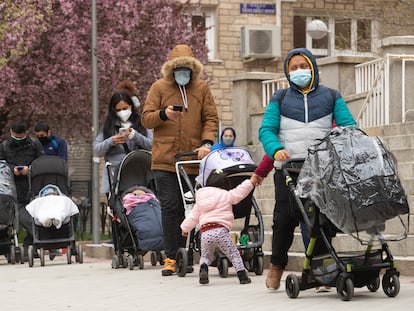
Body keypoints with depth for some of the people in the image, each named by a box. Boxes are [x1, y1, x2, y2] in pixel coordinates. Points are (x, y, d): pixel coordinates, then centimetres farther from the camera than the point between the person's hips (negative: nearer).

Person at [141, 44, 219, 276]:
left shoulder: (202, 88, 10)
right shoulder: (159, 87, 7)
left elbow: (211, 118, 7)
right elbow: (146, 119, 4)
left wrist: (206, 143, -9)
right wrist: (163, 114, -16)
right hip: (165, 159, -1)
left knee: (190, 209, 4)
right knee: (170, 207, -6)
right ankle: (172, 257, -3)